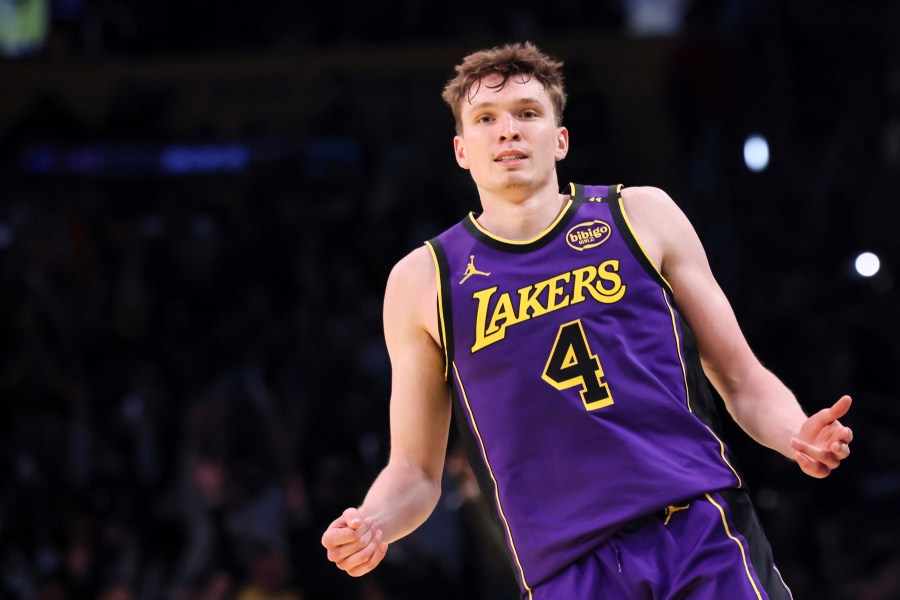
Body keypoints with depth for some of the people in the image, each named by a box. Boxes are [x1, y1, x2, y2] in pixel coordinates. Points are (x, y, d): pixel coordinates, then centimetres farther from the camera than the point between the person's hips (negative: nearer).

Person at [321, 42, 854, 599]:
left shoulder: (642, 215, 12)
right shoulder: (422, 282, 11)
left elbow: (742, 380, 14)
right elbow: (415, 471, 15)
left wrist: (798, 436, -7)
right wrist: (372, 525, -7)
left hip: (705, 535, 1)